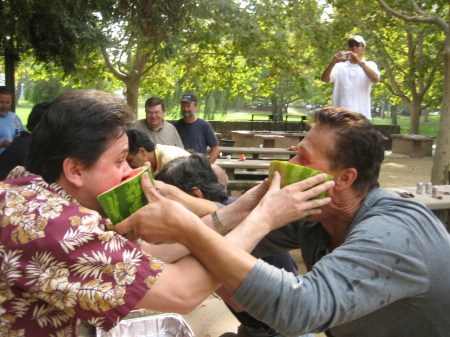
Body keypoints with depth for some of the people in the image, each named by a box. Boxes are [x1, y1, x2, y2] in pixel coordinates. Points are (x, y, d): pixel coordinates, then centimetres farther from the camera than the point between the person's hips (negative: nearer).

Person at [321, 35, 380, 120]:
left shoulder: (370, 65, 12)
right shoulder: (340, 66, 15)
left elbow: (375, 79, -9)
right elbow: (325, 79, 0)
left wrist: (360, 62, -19)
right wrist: (333, 62, -17)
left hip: (362, 115, -1)